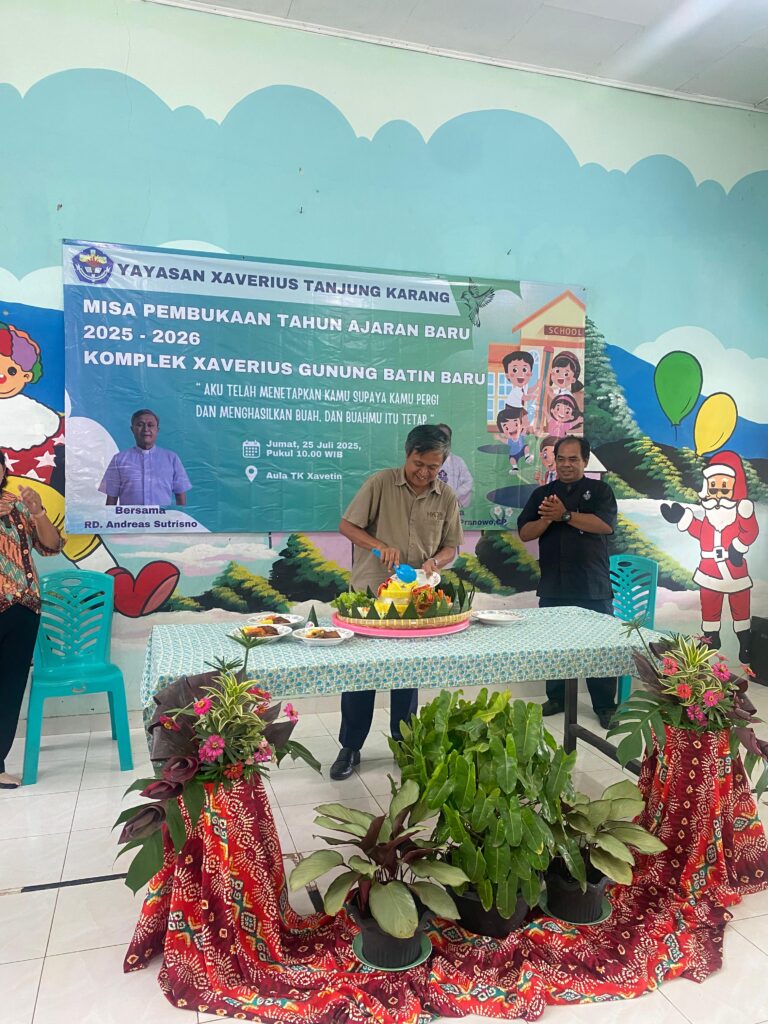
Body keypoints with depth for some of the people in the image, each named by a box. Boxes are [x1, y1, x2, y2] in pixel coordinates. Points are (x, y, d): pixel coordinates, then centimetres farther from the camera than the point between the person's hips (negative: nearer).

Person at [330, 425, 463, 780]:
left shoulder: (446, 497, 1)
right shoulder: (380, 483, -8)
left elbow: (451, 547, 7)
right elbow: (346, 526, -7)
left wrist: (434, 562, -15)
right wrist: (380, 546, -22)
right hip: (369, 592, -2)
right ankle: (350, 747, 20)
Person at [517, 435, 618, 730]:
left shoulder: (599, 490, 4)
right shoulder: (542, 494, 11)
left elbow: (606, 524, -13)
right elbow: (524, 533, 4)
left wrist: (565, 515, -18)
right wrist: (546, 519, -15)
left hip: (593, 587, -2)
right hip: (553, 586, 3)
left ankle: (605, 706, 12)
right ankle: (556, 698, 24)